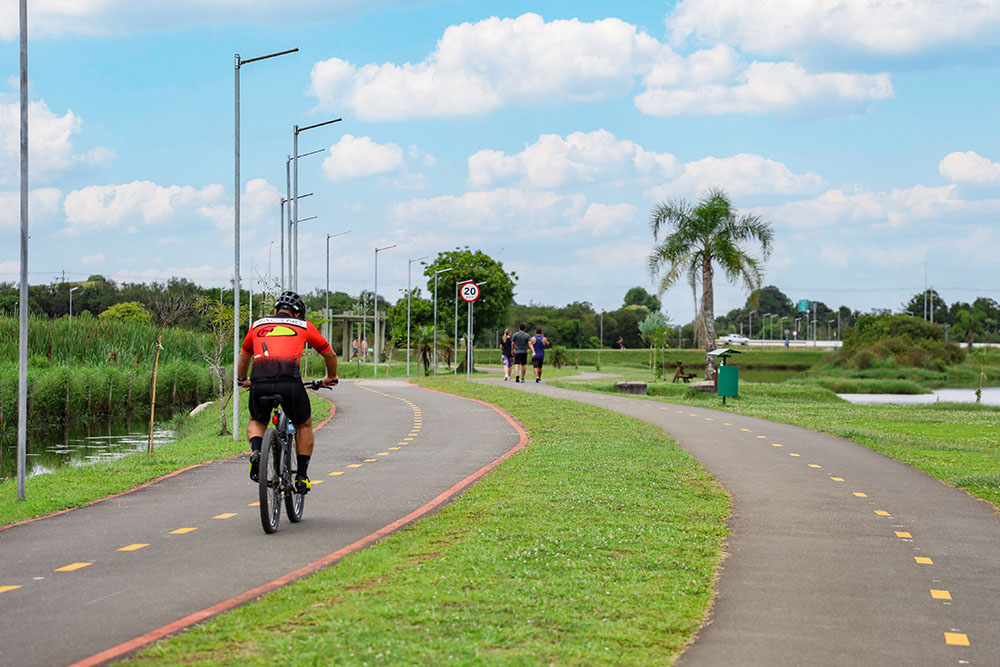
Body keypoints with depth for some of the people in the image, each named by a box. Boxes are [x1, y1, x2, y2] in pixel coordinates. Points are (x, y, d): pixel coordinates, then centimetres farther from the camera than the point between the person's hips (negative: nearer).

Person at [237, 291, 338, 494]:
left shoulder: (258, 325, 27)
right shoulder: (304, 326, 23)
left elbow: (244, 357, 42)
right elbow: (330, 355, 34)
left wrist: (242, 380, 61)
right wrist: (331, 378, 53)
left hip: (259, 383, 1)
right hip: (290, 382, -1)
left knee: (257, 422, 30)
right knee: (304, 425, 26)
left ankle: (256, 452, 0)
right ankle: (302, 477, 19)